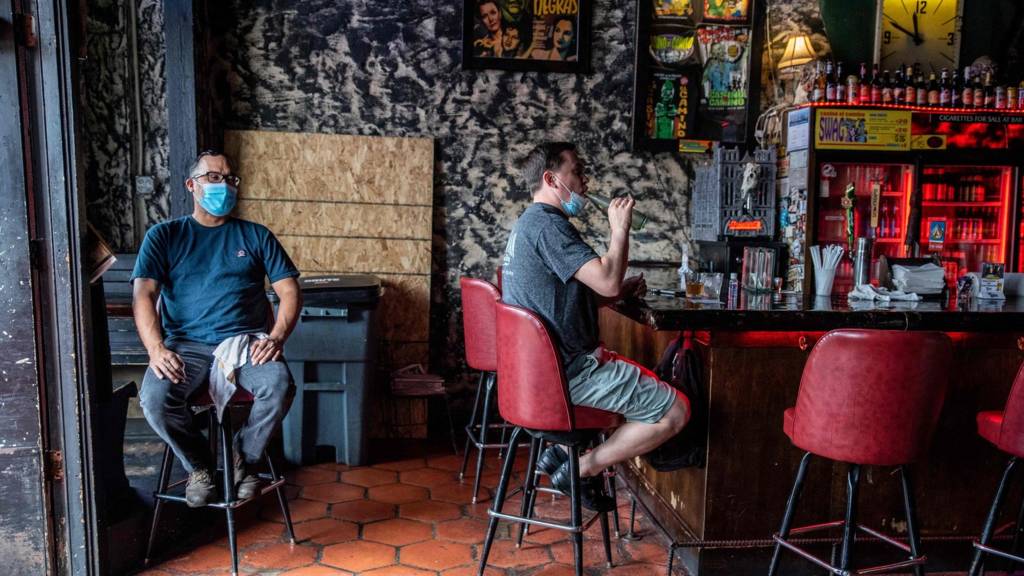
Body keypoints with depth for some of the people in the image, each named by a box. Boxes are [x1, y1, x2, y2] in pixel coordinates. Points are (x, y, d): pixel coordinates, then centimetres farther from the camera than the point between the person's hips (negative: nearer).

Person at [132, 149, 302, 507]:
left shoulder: (256, 236, 14)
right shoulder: (164, 236, 12)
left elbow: (290, 292, 6)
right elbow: (143, 295, -1)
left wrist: (277, 337, -13)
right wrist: (156, 349, -19)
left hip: (245, 342, 0)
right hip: (187, 345, 0)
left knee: (279, 385, -31)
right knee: (154, 398, -30)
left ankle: (245, 457, 0)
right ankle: (198, 464, 1)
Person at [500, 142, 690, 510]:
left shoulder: (528, 223, 18)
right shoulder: (548, 224, -17)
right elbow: (608, 282, -25)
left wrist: (623, 290, 7)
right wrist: (620, 227, -10)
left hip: (540, 362, 11)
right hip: (566, 369, -11)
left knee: (645, 381, 30)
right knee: (675, 410, -9)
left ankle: (563, 450, 17)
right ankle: (581, 470, -1)